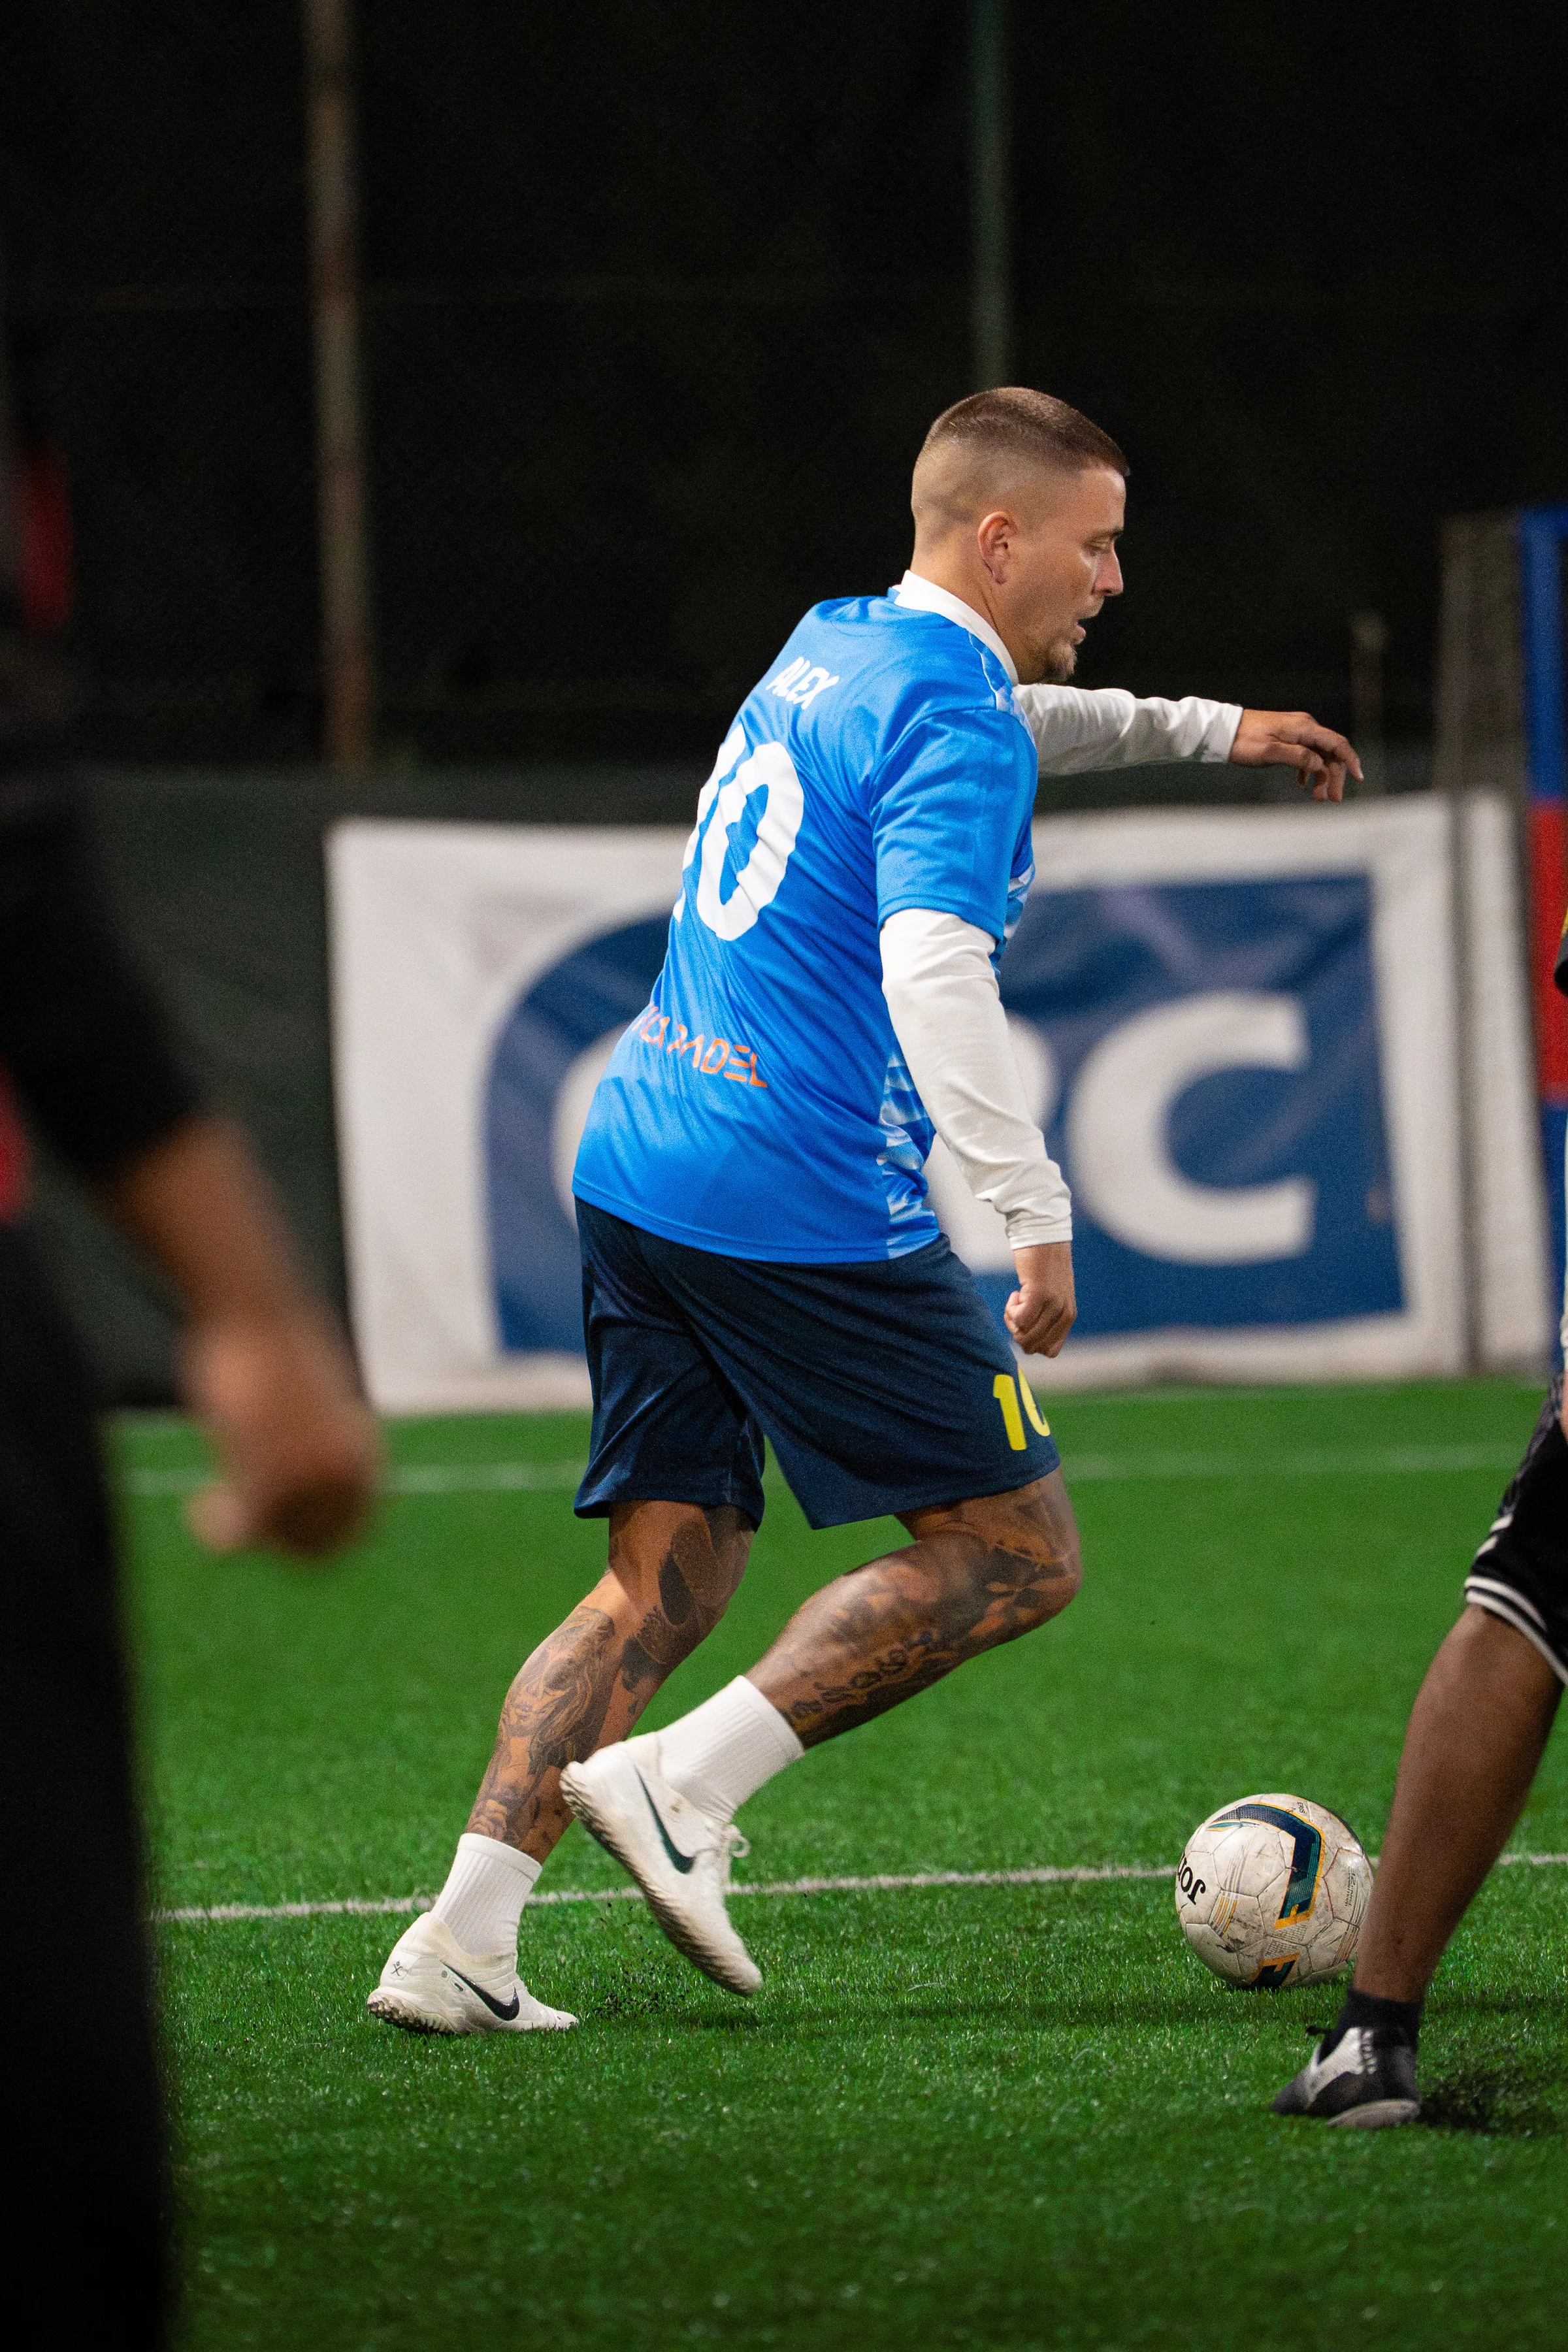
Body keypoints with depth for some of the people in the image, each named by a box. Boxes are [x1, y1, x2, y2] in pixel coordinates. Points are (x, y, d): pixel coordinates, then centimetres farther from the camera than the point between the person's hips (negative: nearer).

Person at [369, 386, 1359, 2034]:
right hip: (808, 1207, -9)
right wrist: (1037, 1212, -30)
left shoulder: (829, 650, 17)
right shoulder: (949, 725, -12)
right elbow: (934, 970, -26)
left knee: (667, 1580, 11)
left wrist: (1207, 730, 44)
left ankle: (462, 1940, -1)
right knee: (1017, 1555, 2)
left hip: (639, 1172, 9)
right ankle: (686, 1782, -9)